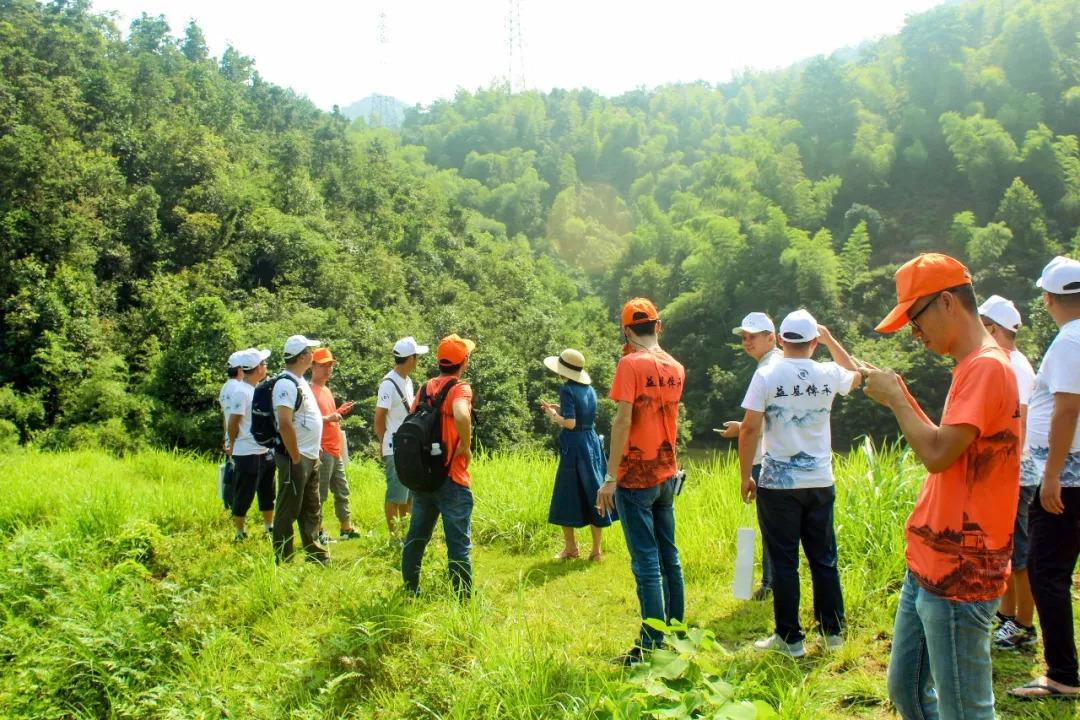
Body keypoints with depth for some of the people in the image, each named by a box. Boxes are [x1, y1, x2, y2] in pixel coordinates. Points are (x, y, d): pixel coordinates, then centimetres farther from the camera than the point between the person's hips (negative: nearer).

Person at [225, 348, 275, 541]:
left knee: (268, 493, 19)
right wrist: (233, 446, -3)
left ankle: (269, 527, 32)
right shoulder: (241, 392, -17)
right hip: (247, 454, -9)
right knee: (244, 495, 2)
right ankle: (240, 533, 13)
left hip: (265, 451, 9)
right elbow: (233, 423, -15)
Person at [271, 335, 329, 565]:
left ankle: (316, 555, 27)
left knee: (312, 511, 17)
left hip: (310, 457, 10)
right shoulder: (286, 384, -18)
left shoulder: (300, 381, 13)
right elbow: (285, 424, -25)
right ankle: (283, 561, 8)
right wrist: (295, 458, -22)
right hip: (296, 458, -10)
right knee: (288, 511, 0)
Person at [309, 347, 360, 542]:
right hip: (322, 451, -10)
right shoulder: (311, 391, -12)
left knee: (342, 491, 16)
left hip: (335, 450, 10)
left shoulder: (326, 390, 18)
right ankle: (317, 532, 4)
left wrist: (338, 412, 11)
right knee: (319, 494, -4)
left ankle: (347, 528, 25)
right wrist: (329, 418, -26)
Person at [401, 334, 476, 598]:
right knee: (459, 543, 0)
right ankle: (463, 599, 4)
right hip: (450, 478, -7)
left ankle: (411, 592, 26)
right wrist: (465, 446, -19)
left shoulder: (425, 388, 9)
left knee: (416, 537, 17)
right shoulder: (460, 387, -13)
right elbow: (461, 416, -34)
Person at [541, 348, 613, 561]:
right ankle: (596, 549, 12)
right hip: (592, 442, 7)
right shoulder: (589, 389, 8)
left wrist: (553, 415, -1)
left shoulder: (567, 389, -13)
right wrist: (559, 409, 16)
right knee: (592, 493, 9)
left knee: (567, 495, 7)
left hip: (574, 446, -7)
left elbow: (570, 423, -18)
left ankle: (571, 547, 15)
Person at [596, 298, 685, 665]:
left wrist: (609, 478, -18)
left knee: (646, 563, -4)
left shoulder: (630, 364, -13)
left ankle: (652, 646, 1)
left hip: (636, 477, -7)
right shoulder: (675, 368, 7)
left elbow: (623, 420, -19)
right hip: (667, 475, 7)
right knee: (669, 556, 15)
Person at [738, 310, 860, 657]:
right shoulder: (829, 375, 0)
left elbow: (750, 429, -11)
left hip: (778, 484, -3)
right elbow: (856, 375, 25)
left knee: (784, 562, 5)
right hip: (820, 482, 3)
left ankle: (790, 638, 11)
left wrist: (746, 476, -2)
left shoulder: (766, 376, -9)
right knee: (824, 559, 14)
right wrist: (830, 339, 29)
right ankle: (833, 631, 23)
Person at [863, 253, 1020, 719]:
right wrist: (902, 396, 10)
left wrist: (895, 399, -11)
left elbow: (938, 454, -25)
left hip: (958, 576, -10)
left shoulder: (986, 368, -17)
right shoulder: (970, 369, 15)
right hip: (928, 569, 10)